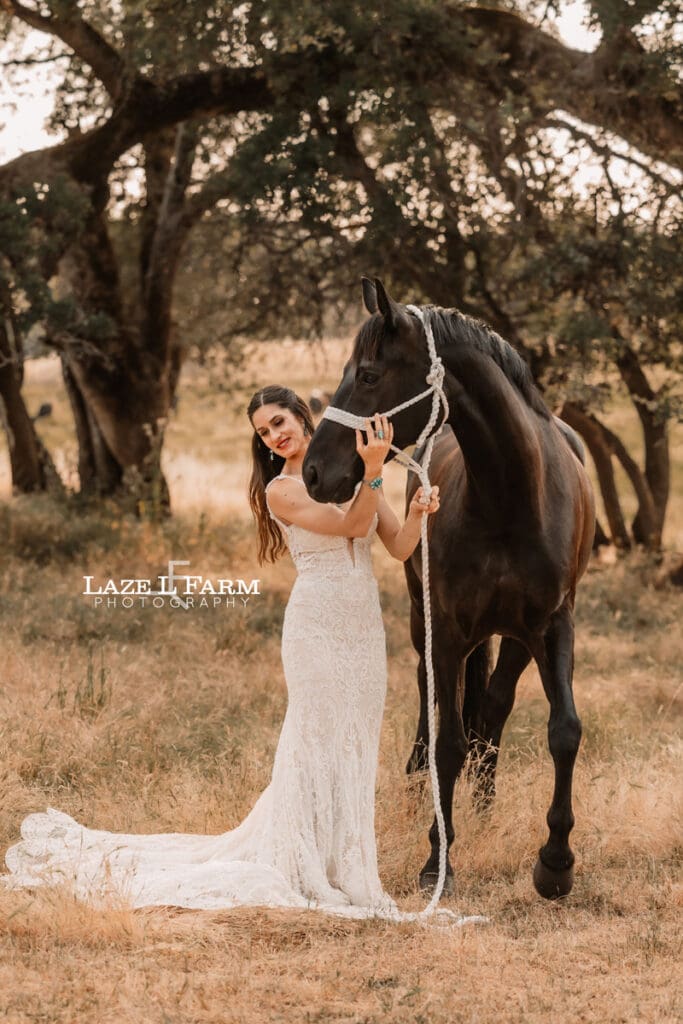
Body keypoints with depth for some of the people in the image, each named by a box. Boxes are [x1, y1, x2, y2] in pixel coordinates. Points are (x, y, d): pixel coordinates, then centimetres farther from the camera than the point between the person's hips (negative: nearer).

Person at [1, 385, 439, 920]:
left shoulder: (351, 470, 9)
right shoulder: (281, 491, -6)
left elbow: (399, 546, 5)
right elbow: (353, 524, -15)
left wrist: (418, 513, -14)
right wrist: (373, 472, -27)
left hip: (365, 623, 5)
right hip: (319, 620, -5)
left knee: (355, 741, 10)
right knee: (319, 737, -4)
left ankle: (343, 863, 20)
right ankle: (309, 870, 4)